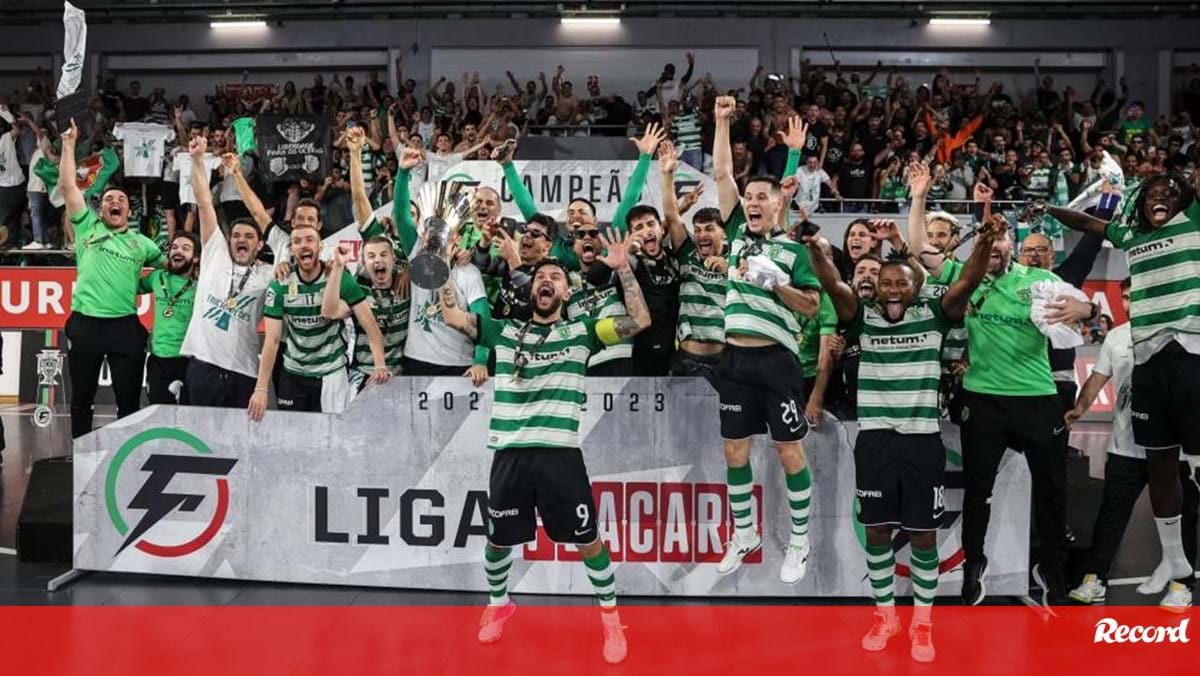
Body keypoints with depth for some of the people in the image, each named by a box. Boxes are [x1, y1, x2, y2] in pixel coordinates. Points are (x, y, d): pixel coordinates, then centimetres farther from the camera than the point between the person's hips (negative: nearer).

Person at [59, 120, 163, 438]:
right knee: (82, 396, 10)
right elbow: (68, 186, 4)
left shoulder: (141, 243, 12)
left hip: (125, 327, 1)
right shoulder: (88, 228, 9)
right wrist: (69, 145, 2)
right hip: (85, 324, 0)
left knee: (129, 398, 3)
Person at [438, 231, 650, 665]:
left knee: (587, 540, 3)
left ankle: (610, 616, 24)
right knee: (498, 539, 16)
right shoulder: (504, 330, 11)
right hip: (510, 454, 2)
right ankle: (499, 605, 43)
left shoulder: (581, 331, 6)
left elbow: (639, 322, -4)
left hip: (560, 454, -2)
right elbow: (451, 316, 9)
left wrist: (623, 269, -10)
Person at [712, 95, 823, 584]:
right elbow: (721, 175, 10)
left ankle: (799, 542, 15)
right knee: (734, 451, 10)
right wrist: (722, 121, 8)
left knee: (789, 452, 3)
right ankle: (744, 534, 26)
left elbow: (811, 306, 0)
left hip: (776, 361, -4)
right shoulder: (737, 233, 10)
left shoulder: (793, 250, 1)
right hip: (734, 360, 4)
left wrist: (777, 282, -13)